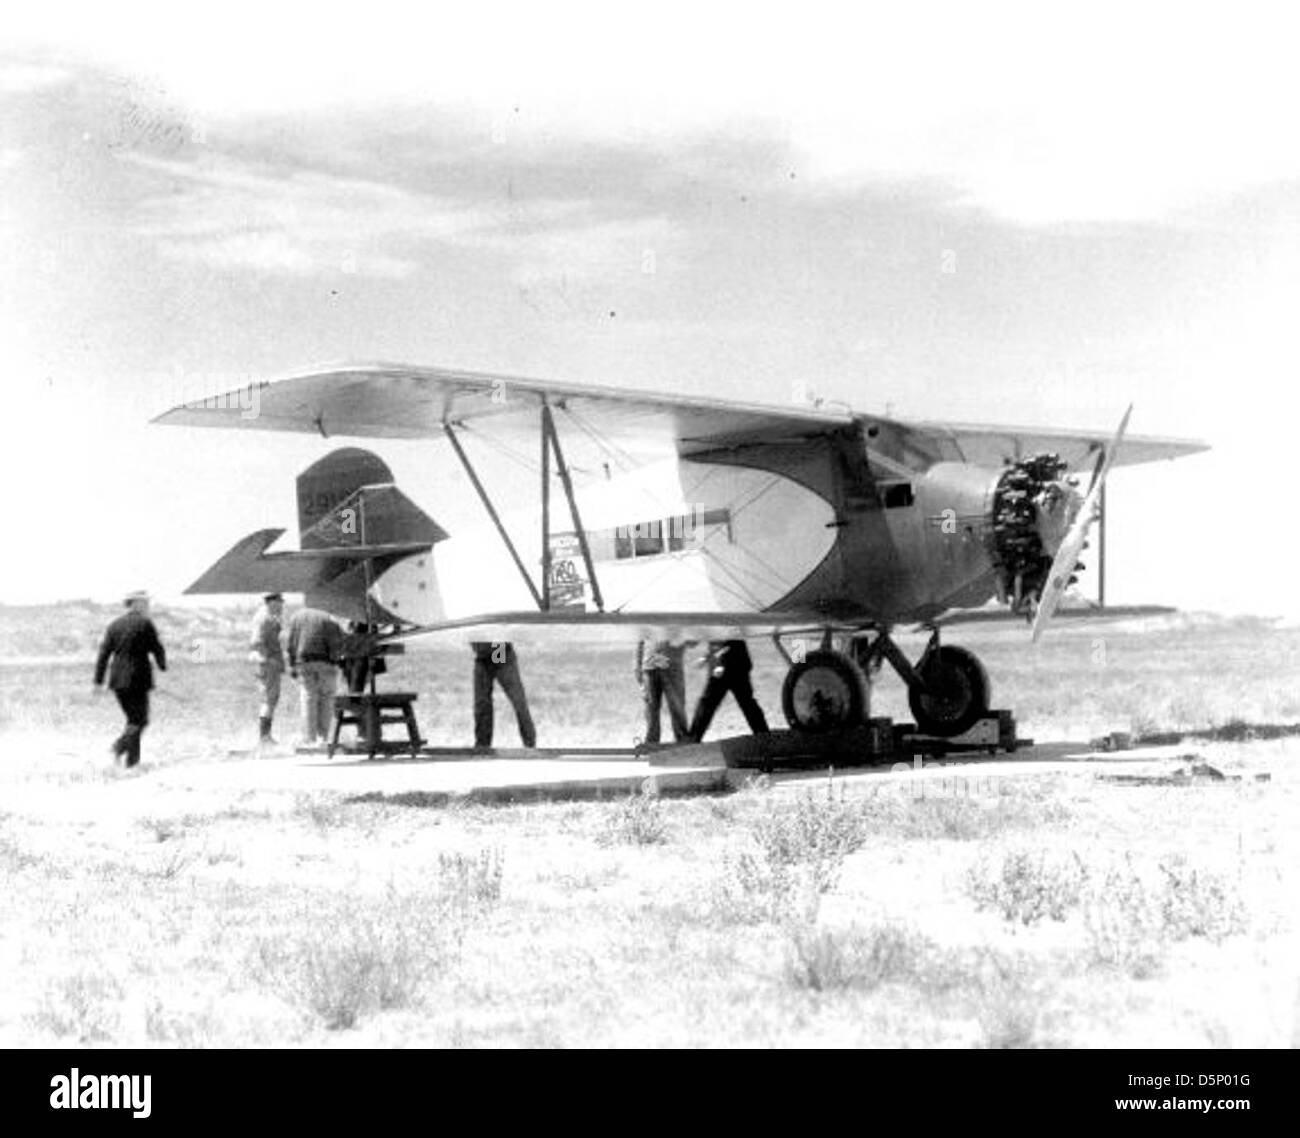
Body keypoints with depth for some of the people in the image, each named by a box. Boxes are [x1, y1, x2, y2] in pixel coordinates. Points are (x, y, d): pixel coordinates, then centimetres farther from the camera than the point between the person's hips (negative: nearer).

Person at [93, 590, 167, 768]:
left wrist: (98, 680, 4)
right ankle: (120, 745, -23)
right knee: (139, 720, 1)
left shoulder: (114, 625, 7)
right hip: (138, 678, -6)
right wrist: (162, 665, 16)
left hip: (118, 680, 6)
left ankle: (132, 758, 13)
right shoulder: (144, 624, -8)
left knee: (133, 718, 17)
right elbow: (157, 649, -4)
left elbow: (104, 654, 4)